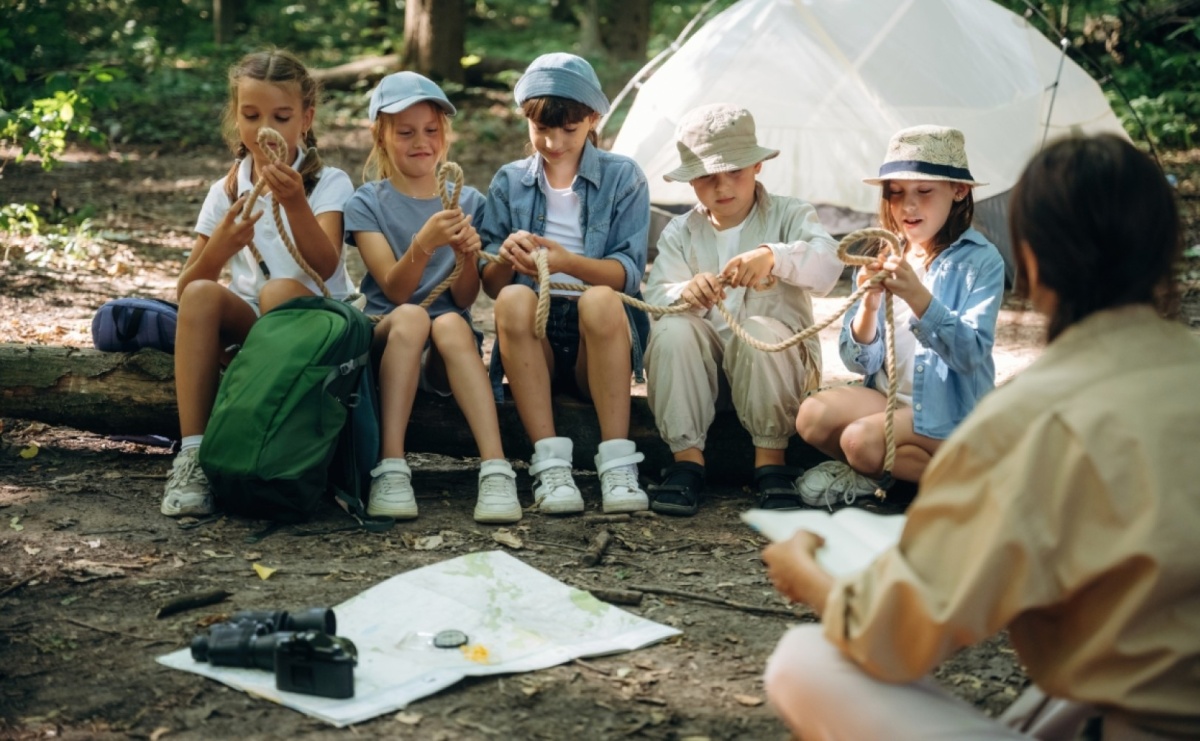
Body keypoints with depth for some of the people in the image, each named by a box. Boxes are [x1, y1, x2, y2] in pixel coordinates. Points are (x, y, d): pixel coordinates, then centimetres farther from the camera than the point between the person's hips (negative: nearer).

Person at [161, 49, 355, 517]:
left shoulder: (328, 183, -2)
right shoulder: (225, 192, 7)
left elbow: (324, 266, -21)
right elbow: (186, 289, -1)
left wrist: (295, 203, -37)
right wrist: (219, 247, -21)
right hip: (246, 321, 3)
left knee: (280, 290, -33)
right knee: (203, 296, -27)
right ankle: (193, 455, -31)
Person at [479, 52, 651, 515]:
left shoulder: (622, 177, 7)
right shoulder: (509, 183, 13)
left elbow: (629, 273, -6)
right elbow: (490, 285, 6)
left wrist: (568, 261, -25)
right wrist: (506, 257, -18)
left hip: (600, 340, -1)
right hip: (533, 341, 2)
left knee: (600, 299, -34)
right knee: (513, 298, -31)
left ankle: (618, 462, -35)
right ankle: (549, 462, -36)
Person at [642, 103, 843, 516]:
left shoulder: (789, 216, 3)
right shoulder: (680, 233, 9)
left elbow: (826, 264, -19)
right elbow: (656, 297, -8)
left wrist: (774, 256, -40)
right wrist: (686, 293, -33)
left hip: (779, 363, -2)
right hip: (703, 369, 2)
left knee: (760, 329, -34)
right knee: (671, 330, -28)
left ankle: (771, 459, -23)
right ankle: (686, 458, -24)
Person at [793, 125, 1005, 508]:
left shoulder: (980, 260, -9)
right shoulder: (883, 258, 5)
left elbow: (971, 354, -21)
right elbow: (858, 361, -1)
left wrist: (918, 298, -34)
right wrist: (869, 305, -21)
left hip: (949, 410, -5)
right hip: (887, 396, 5)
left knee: (861, 440, -27)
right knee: (812, 415, -19)